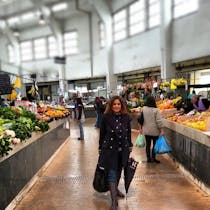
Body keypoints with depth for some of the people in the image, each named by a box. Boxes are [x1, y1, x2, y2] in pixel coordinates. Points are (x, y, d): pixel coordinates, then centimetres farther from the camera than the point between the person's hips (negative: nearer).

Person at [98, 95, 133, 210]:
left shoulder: (126, 117, 0)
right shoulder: (106, 117, -9)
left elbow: (129, 133, 8)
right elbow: (102, 134, -4)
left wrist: (130, 147, 10)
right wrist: (101, 149, -1)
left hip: (123, 149, 4)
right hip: (110, 149, -4)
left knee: (119, 171, 19)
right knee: (112, 173, -4)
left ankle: (115, 189, 44)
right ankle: (114, 201, 2)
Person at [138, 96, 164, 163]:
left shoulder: (143, 109, -2)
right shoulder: (155, 110, -14)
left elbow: (140, 120, 5)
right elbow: (159, 121, -15)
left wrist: (140, 128, 15)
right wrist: (161, 130, -8)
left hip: (146, 130, 4)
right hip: (154, 131, -4)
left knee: (148, 144, 13)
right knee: (155, 144, 10)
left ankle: (148, 158, 18)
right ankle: (153, 158, 14)